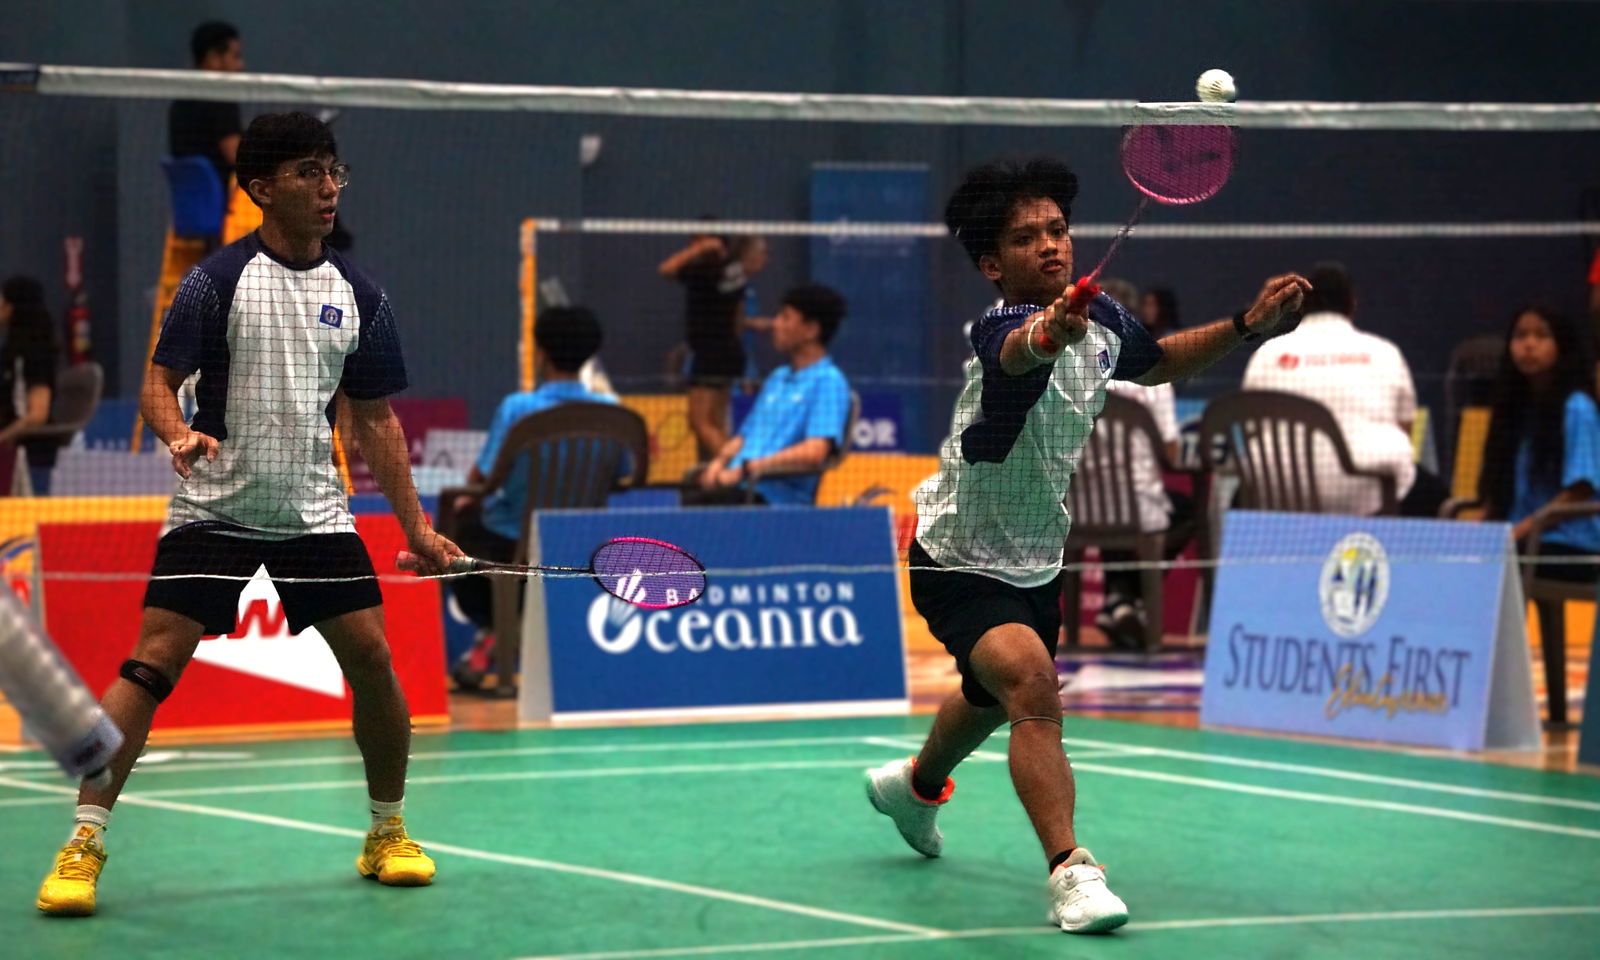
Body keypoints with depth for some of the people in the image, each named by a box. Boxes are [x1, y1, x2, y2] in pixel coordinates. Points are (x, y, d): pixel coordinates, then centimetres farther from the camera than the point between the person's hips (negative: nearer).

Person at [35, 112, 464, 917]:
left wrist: (417, 527, 6)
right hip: (215, 508, -3)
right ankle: (84, 843, -7)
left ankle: (387, 833, 15)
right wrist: (178, 434, -29)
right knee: (152, 663, -12)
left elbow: (376, 420, 10)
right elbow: (160, 382, -6)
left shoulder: (358, 296, 6)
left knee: (372, 659, -4)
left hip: (314, 511, 4)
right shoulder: (219, 280, -6)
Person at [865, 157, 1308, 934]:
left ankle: (917, 784, 61)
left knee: (994, 697, 31)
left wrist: (1248, 325, 2)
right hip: (960, 567, -8)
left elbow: (1157, 362, 15)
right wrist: (1046, 337, -82)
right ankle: (1070, 871, -33)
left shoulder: (1103, 321, -9)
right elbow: (1016, 354, -59)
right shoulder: (1000, 333, -32)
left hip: (1035, 562, 8)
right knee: (1030, 682, -33)